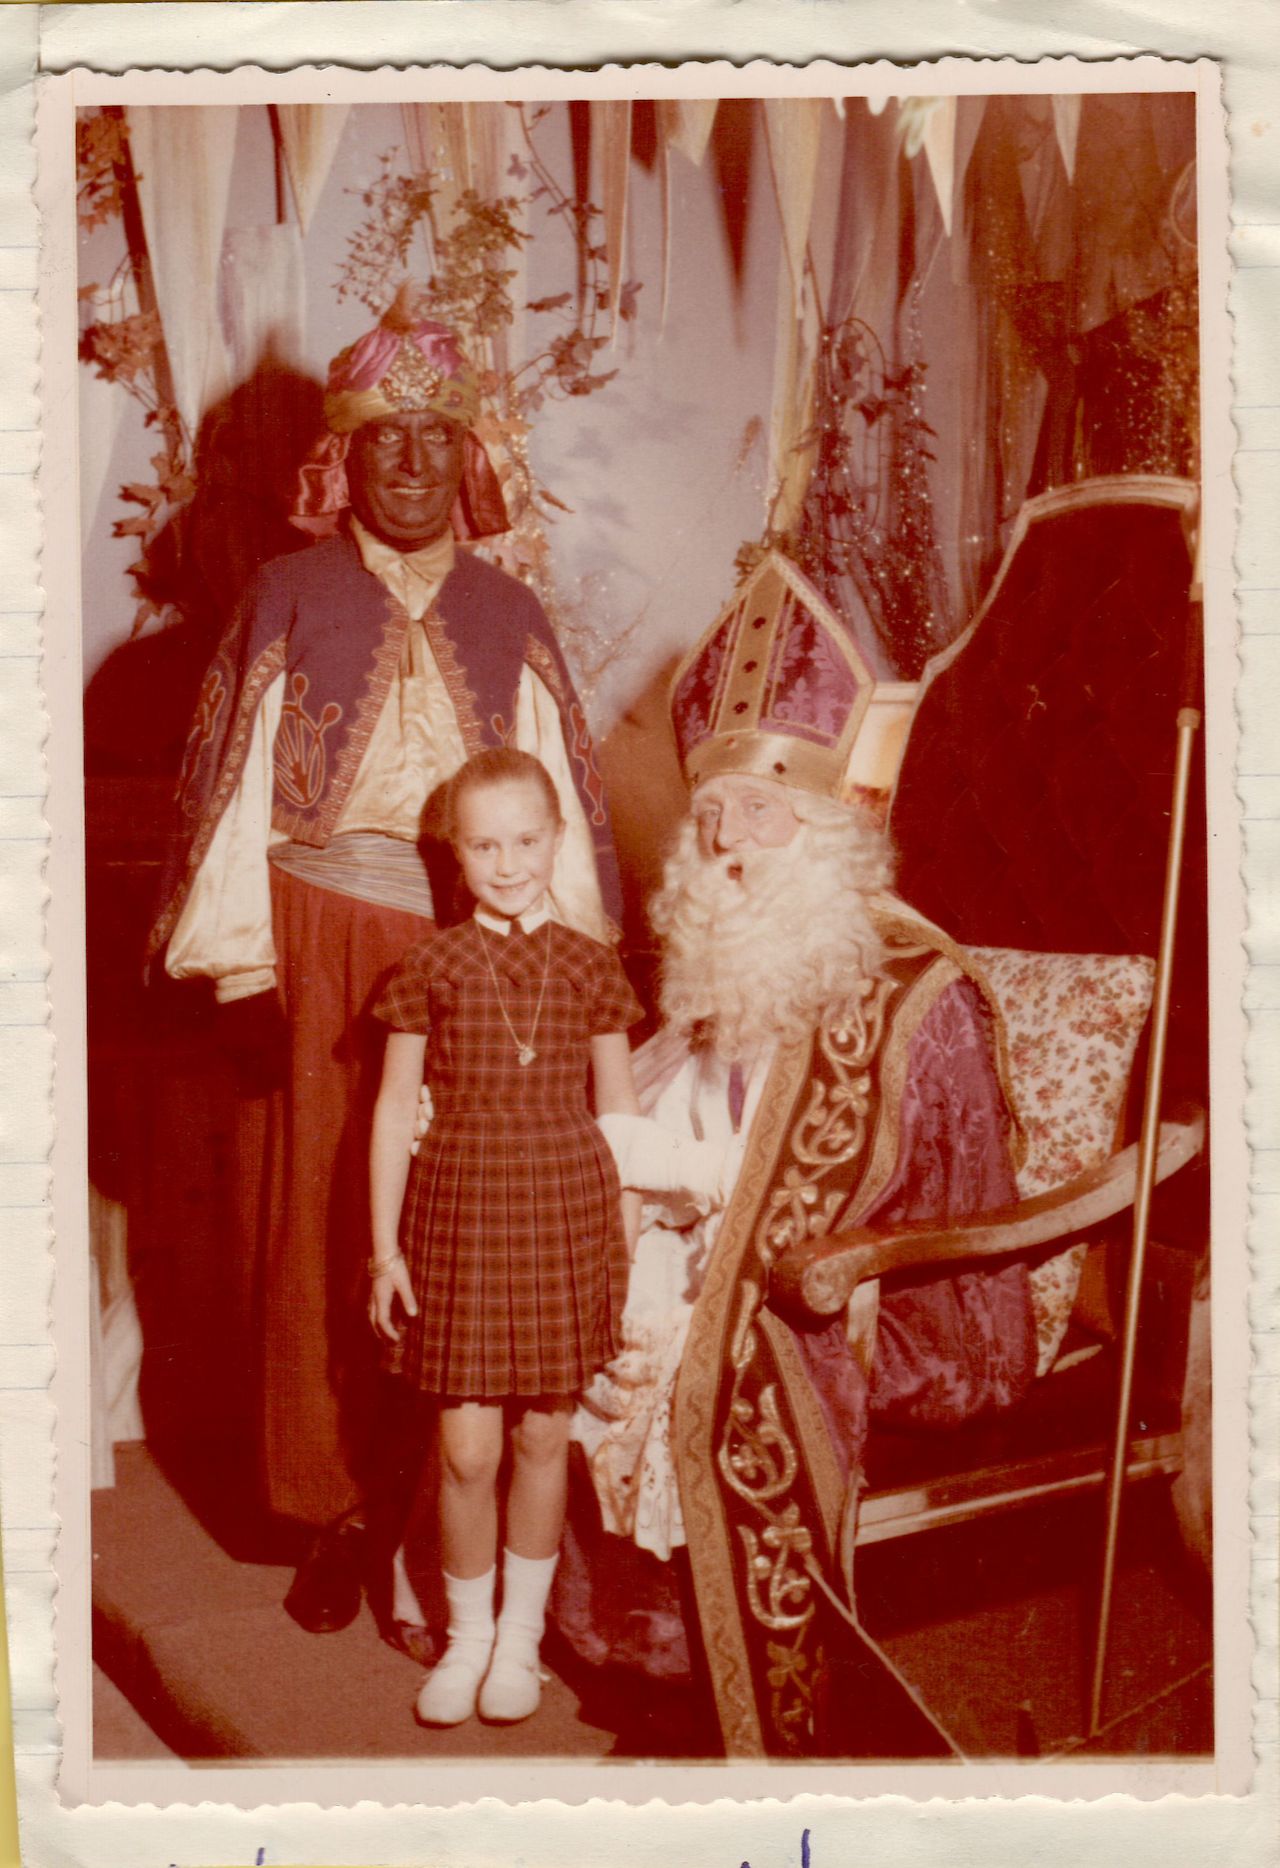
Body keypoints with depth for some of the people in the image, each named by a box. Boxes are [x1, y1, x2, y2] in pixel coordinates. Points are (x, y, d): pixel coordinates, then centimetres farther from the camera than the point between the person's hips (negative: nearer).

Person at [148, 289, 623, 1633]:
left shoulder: (508, 617, 10)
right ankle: (334, 1511, 15)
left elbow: (556, 803, 9)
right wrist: (243, 965, -6)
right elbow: (238, 783, 1)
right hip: (319, 953, -1)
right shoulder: (290, 598, 5)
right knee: (319, 1225, 2)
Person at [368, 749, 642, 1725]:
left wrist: (626, 1240, 6)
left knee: (544, 1434, 9)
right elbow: (395, 1109, 2)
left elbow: (620, 1108, 8)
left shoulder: (590, 966, 2)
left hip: (567, 1211, 1)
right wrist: (386, 1247, 0)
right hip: (459, 1211, -1)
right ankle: (467, 1635, 22)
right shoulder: (431, 967, -1)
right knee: (467, 1446, 0)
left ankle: (522, 1632, 28)